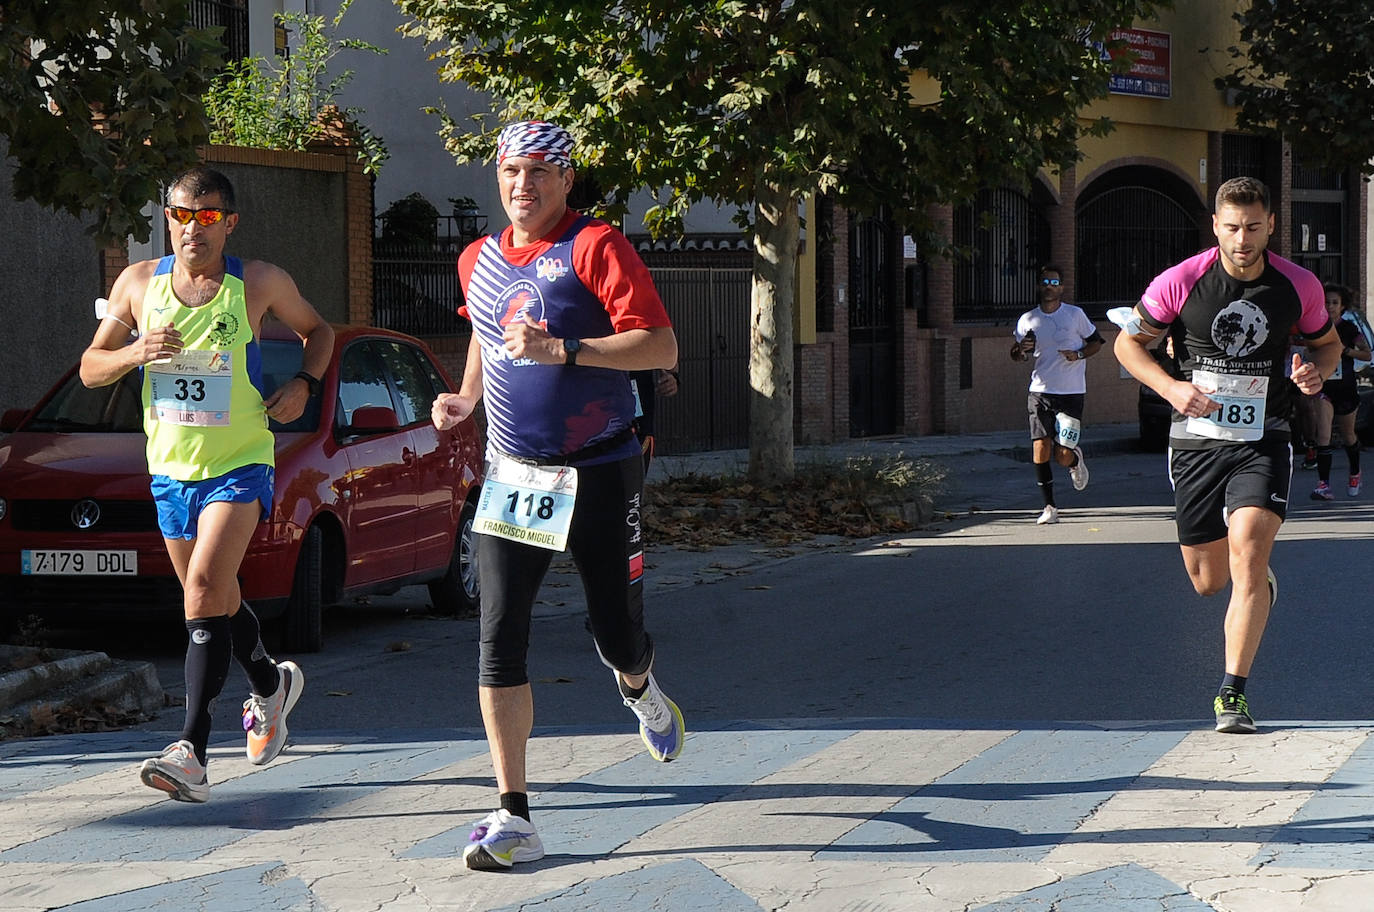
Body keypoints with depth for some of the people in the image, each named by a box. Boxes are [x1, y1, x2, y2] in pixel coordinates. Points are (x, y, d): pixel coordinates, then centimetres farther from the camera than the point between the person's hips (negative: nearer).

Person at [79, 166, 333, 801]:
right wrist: (135, 353, -15)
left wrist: (304, 384, -8)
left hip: (240, 464, -5)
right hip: (170, 465, 5)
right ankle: (270, 684, 47)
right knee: (212, 598, 17)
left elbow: (317, 330, 12)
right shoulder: (138, 284, 1)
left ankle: (192, 752, -27)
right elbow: (90, 368, 6)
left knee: (205, 588, -21)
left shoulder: (259, 283, -5)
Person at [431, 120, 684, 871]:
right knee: (498, 642, -9)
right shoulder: (478, 261, 8)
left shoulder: (595, 247, -11)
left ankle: (638, 686, 44)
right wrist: (467, 396, 12)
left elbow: (661, 346, -19)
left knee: (617, 637, 4)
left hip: (600, 474, -4)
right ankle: (513, 818, -6)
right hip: (511, 474, 4)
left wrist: (561, 350, -27)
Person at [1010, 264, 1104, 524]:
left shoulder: (1075, 315, 1)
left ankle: (1076, 460, 30)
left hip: (1071, 393, -2)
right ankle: (1049, 507, 4)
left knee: (1063, 456, -7)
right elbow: (1015, 354, 16)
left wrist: (1080, 354, -9)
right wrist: (1021, 349, -8)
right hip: (1040, 392, 2)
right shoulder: (1028, 320, 7)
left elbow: (1096, 342, 11)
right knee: (1040, 451, -8)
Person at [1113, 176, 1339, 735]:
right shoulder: (1181, 282, -7)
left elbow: (1327, 342, 17)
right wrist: (1171, 388, -12)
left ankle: (1233, 694, -15)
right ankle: (1260, 585, 47)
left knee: (1248, 553, -22)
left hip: (1263, 441, -1)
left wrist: (1316, 371, -7)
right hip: (1196, 438, 1)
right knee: (1208, 582, 8)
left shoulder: (1300, 286, -2)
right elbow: (1129, 342, 4)